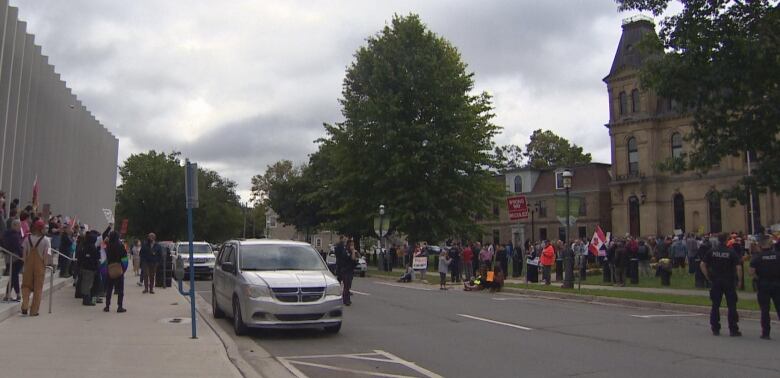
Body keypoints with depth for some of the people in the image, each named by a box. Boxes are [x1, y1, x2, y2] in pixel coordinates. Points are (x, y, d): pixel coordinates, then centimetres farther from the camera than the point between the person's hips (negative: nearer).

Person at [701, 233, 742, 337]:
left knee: (715, 306, 8)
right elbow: (738, 267, -15)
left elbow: (703, 264, -3)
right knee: (731, 306, 5)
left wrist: (708, 277, 4)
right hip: (729, 282, -2)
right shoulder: (731, 252, -8)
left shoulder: (711, 252, 0)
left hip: (716, 281, 2)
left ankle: (715, 329, 11)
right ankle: (733, 330, 6)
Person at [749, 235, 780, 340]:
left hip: (763, 285, -1)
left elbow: (751, 272, -16)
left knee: (764, 310, 5)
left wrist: (758, 278, 0)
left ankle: (765, 333, 9)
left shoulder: (757, 257, -8)